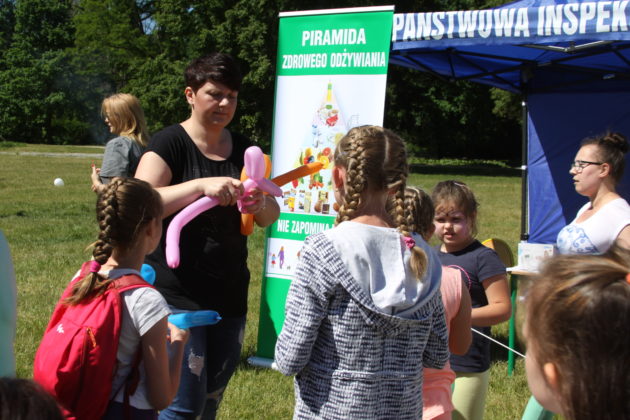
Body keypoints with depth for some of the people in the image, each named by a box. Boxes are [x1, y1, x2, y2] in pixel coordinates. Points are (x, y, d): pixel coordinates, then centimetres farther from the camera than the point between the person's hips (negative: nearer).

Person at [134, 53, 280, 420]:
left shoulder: (243, 148, 10)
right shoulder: (170, 144, -7)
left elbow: (271, 215, 11)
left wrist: (261, 205, -12)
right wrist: (202, 186, -32)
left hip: (231, 296, 6)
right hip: (180, 296, -6)